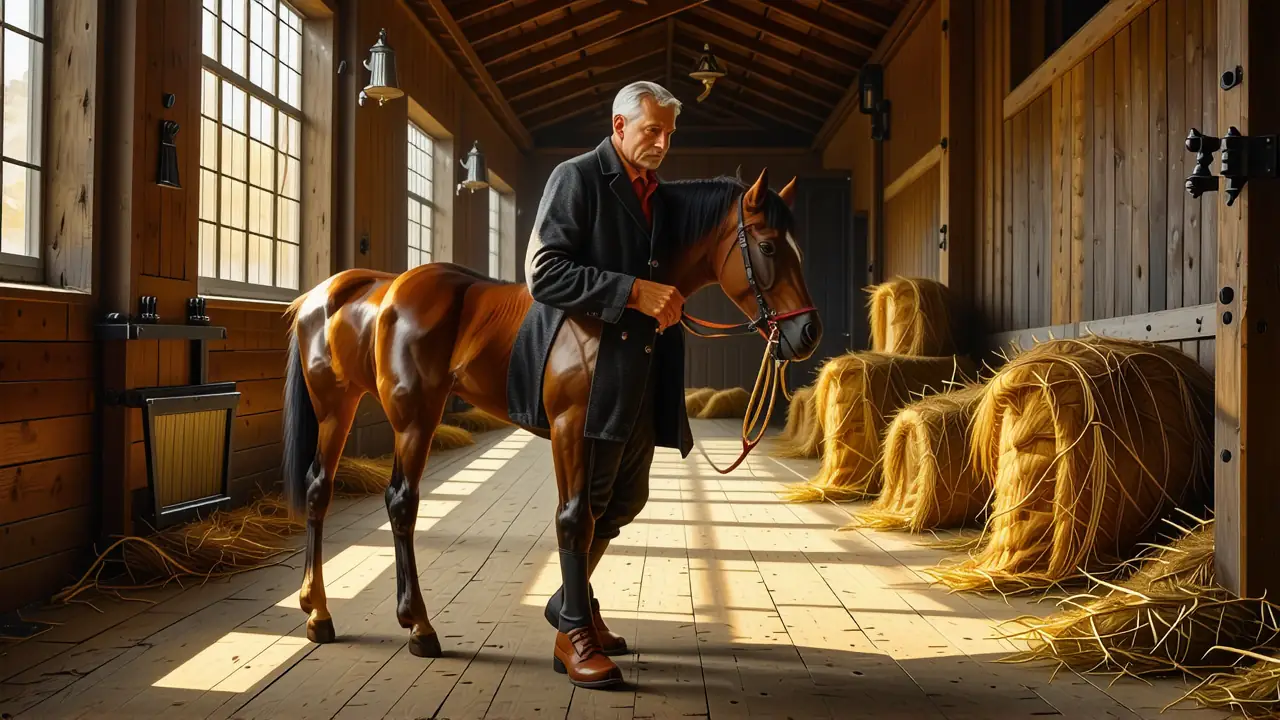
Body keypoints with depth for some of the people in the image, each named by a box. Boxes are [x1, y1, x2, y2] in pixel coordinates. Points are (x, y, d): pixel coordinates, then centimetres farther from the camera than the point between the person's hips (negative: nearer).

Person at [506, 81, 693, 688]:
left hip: (642, 367, 8)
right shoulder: (576, 178, -7)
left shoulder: (658, 195, 17)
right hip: (588, 362, -8)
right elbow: (544, 273, -17)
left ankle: (571, 598, 37)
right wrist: (634, 293, -24)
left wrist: (667, 303, 7)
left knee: (626, 497, 16)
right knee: (586, 498, 0)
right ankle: (574, 632, 15)